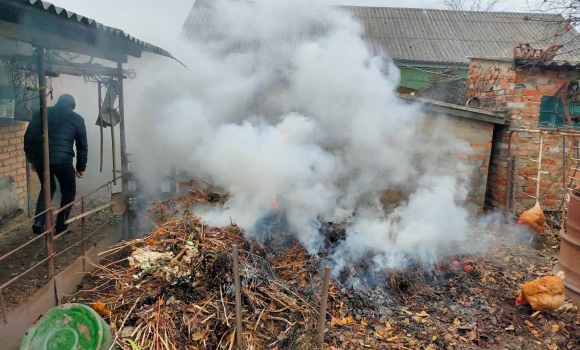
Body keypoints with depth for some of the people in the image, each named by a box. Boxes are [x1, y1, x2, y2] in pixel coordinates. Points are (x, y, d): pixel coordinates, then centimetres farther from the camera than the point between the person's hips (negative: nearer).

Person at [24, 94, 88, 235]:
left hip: (41, 159, 4)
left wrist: (31, 159, 21)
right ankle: (61, 226, 14)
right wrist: (81, 167, 17)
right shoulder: (77, 119, 11)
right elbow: (82, 145, 10)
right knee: (69, 191, 17)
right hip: (62, 160, -3)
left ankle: (39, 223, 13)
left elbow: (28, 137, 13)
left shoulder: (41, 113, 17)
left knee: (47, 188, 25)